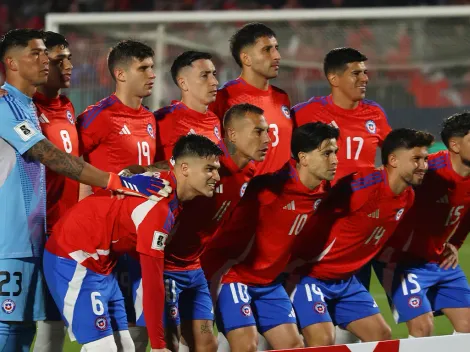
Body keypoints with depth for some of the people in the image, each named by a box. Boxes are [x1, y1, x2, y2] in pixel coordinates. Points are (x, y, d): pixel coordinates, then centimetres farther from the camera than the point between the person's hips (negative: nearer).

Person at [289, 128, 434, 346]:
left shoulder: (407, 197, 2)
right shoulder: (362, 186, -26)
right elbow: (312, 220, -20)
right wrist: (295, 262, -16)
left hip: (345, 280, 9)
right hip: (311, 274, -9)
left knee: (382, 335, 5)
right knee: (323, 340, -21)